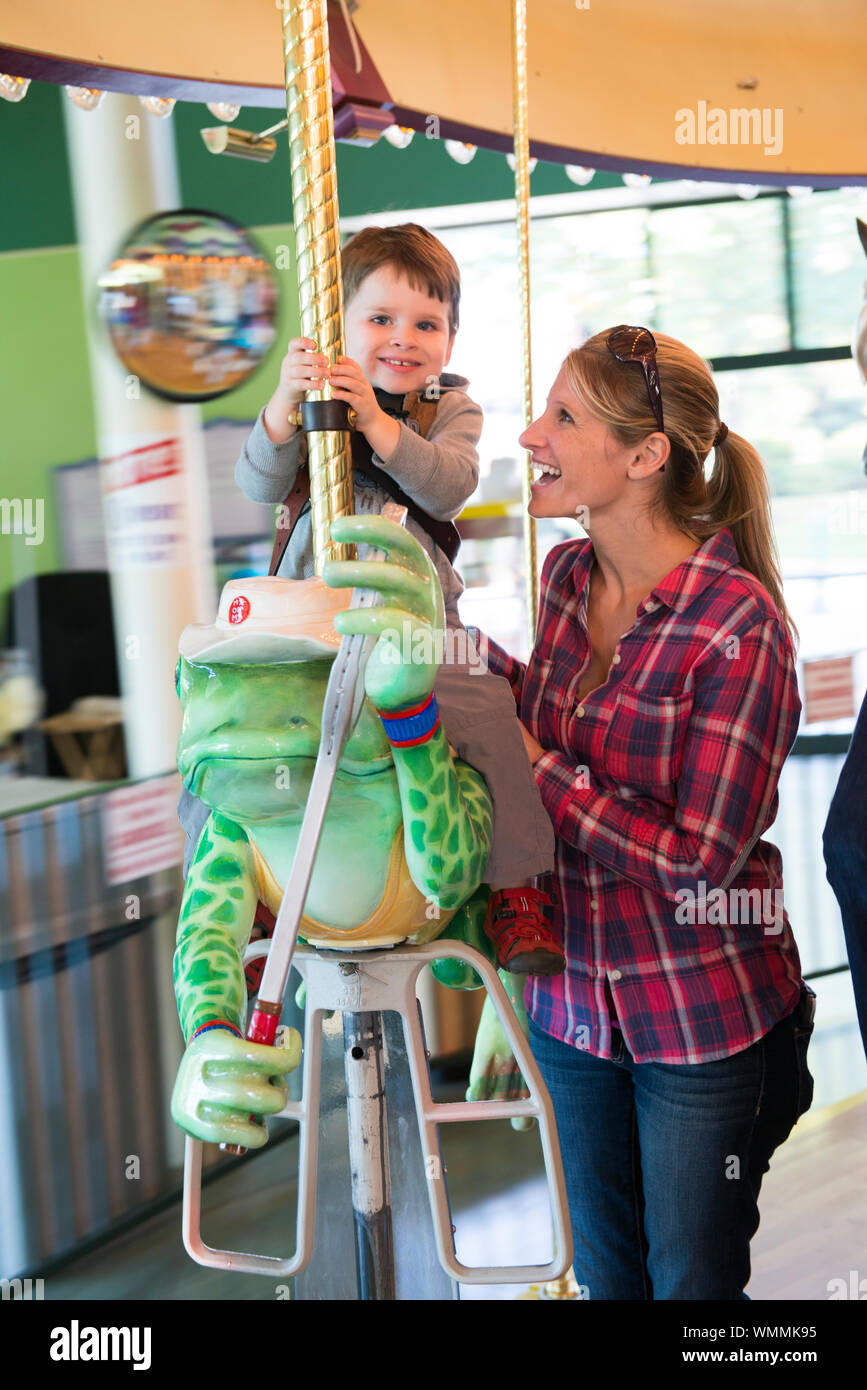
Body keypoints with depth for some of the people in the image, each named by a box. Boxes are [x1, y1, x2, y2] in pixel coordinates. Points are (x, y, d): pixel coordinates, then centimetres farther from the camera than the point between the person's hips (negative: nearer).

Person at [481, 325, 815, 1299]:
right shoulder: (565, 577, -1)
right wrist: (474, 665, 2)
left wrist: (539, 769, -19)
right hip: (575, 1000, 6)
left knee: (693, 1280, 13)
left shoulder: (739, 624, -21)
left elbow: (700, 857, -22)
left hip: (705, 1019, -6)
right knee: (605, 1274, 22)